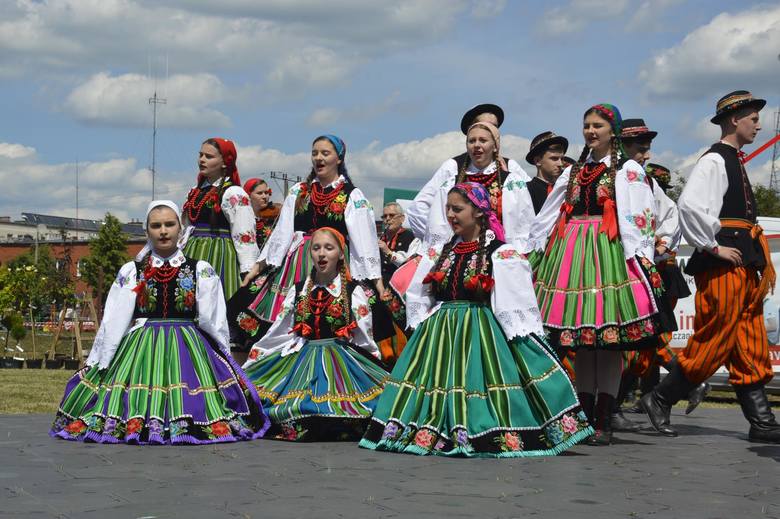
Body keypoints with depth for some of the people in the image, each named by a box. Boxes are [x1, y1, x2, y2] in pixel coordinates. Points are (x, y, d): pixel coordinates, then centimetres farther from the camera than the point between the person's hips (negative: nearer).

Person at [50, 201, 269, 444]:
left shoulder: (201, 271, 7)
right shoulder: (131, 272, 8)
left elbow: (215, 323, 9)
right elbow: (112, 324, 8)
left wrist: (225, 364, 9)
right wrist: (97, 366, 7)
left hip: (189, 348, -1)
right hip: (140, 348, 1)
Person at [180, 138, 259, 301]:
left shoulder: (234, 194, -8)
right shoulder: (196, 192, 15)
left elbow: (244, 236, -11)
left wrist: (247, 273, -15)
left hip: (219, 258, -7)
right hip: (192, 256, 7)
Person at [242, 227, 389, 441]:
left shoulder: (354, 292, 4)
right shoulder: (298, 291, 14)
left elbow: (364, 340, 5)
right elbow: (277, 334, 18)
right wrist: (247, 367, 16)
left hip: (340, 359, -3)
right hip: (302, 358, 3)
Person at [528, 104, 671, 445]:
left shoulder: (628, 171, 5)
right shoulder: (574, 171, 20)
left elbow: (640, 217, -4)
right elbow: (549, 216, 22)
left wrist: (639, 256, -14)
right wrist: (532, 250, 18)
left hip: (609, 250, -5)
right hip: (572, 250, 5)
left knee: (608, 336, -8)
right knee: (581, 337, 5)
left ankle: (603, 422, -7)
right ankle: (584, 415, 10)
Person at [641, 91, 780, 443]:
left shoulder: (734, 161, 20)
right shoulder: (714, 161, -10)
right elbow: (690, 205, -26)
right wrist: (713, 246, -19)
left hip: (744, 267, 10)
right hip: (722, 267, -10)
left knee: (751, 348, 6)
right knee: (713, 342, -7)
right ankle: (660, 400, 5)